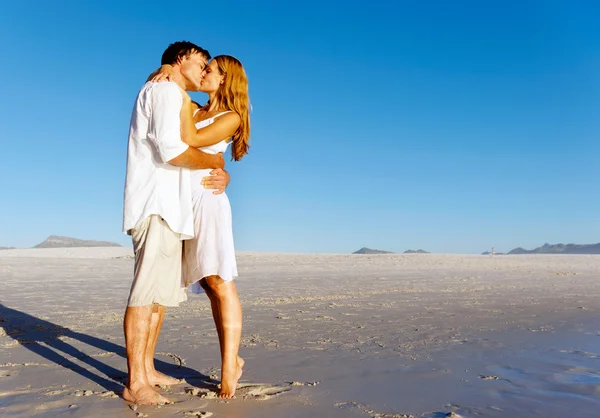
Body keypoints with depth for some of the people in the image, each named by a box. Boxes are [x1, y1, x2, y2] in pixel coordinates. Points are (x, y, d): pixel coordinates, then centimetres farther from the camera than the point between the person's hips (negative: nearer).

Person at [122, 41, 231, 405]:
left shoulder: (181, 104, 28)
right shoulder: (164, 90, -2)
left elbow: (194, 159, 23)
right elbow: (170, 150, -18)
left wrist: (222, 174, 3)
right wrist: (215, 161, -4)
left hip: (171, 208, 10)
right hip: (156, 205, -10)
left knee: (163, 293, 10)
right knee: (147, 293, -11)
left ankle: (147, 370, 17)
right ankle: (135, 383, -6)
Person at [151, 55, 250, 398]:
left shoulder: (231, 117, 2)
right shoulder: (194, 109, 20)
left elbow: (190, 140, -11)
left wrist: (183, 97, -3)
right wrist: (165, 70, 10)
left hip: (207, 199, -6)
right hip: (182, 202, 6)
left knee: (220, 282, -10)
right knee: (209, 286, 5)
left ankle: (228, 368, -6)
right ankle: (232, 360, 12)